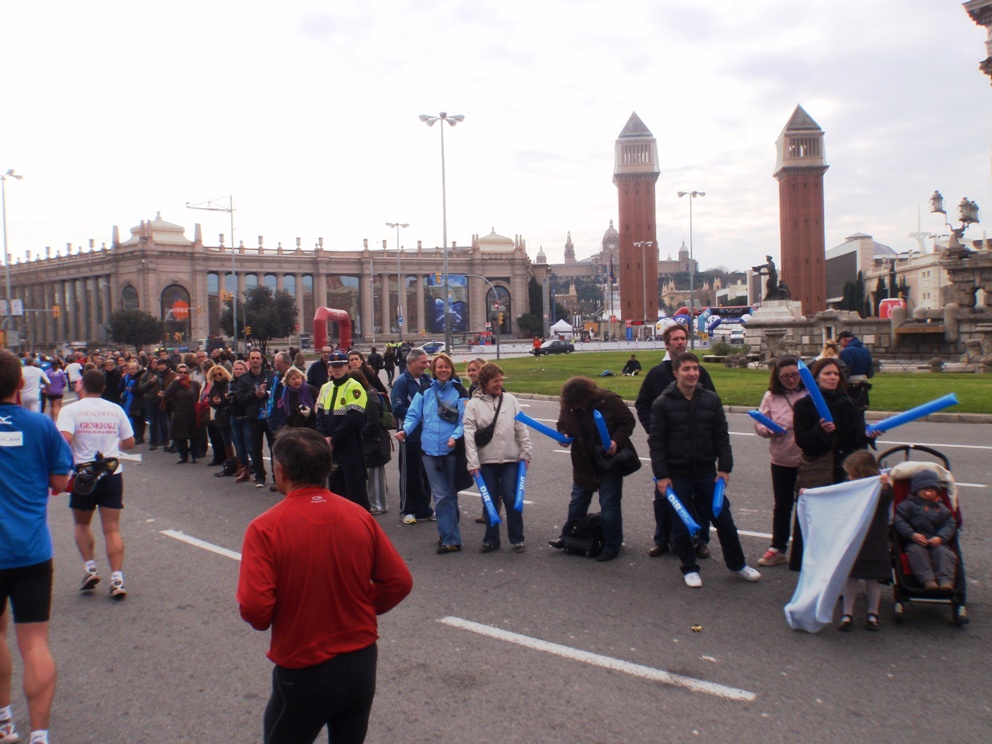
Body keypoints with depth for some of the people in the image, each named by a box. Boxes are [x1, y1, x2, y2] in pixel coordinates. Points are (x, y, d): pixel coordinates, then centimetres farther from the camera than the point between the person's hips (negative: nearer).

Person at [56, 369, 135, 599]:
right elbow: (129, 442, 9)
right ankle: (117, 579, -3)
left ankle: (89, 568, 11)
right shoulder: (116, 409, 5)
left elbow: (64, 440, -19)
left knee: (81, 524, 21)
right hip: (113, 474, 2)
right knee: (112, 529, 4)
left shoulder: (71, 410, -4)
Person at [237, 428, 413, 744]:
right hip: (362, 663, 4)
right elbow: (399, 581, -3)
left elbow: (255, 609, -23)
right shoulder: (359, 516, -7)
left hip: (303, 671, -4)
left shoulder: (265, 528, -18)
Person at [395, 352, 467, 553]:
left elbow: (464, 420, -4)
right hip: (430, 450, 2)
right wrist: (405, 430, -12)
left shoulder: (459, 392, 1)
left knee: (450, 494, 8)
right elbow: (413, 414, 7)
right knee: (441, 496, 0)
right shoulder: (424, 392, 10)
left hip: (452, 450, -2)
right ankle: (450, 538, 9)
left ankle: (447, 535, 16)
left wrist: (455, 436, -21)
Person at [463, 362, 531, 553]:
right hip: (486, 460, -1)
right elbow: (469, 434, -6)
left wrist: (525, 453, 1)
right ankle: (491, 539, 19)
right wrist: (472, 462, -11)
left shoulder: (510, 400, 4)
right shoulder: (473, 404, -2)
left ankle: (517, 538, 13)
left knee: (511, 498, -1)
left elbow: (521, 428, 5)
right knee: (490, 501, 6)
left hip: (510, 459, 1)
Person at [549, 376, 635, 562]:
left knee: (609, 506, 0)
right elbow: (562, 425, 10)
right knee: (576, 503, 15)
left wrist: (617, 441, -26)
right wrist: (564, 435, -12)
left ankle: (611, 546, 14)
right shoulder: (567, 405, -8)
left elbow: (628, 421, -12)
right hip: (583, 464, 4)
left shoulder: (609, 401, -20)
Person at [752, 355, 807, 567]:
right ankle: (777, 549, 23)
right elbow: (759, 425, 3)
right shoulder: (771, 396, 2)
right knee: (782, 504, 13)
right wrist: (770, 430, -17)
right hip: (781, 459, 2)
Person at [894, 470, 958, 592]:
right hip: (914, 542, -2)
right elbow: (899, 521, -3)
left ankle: (945, 580, -37)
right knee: (916, 551, -33)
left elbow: (949, 525, 7)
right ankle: (927, 580, -42)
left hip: (936, 542, 2)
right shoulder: (907, 505, 8)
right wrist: (912, 534, -18)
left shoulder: (941, 509, 17)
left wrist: (940, 538, -14)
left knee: (943, 552, -28)